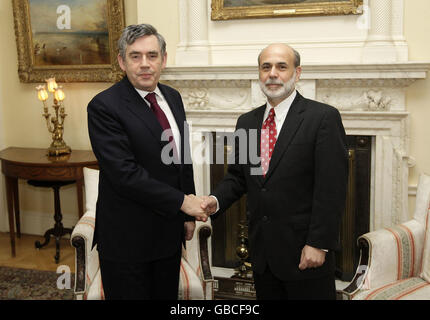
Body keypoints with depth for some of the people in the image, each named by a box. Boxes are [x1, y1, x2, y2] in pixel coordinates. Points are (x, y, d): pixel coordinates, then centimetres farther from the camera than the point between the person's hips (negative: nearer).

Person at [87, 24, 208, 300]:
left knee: (167, 296, 17)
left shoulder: (173, 98, 7)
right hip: (126, 236, -6)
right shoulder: (104, 106, -15)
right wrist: (181, 202, -18)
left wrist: (189, 214, 11)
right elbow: (124, 173, -23)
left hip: (169, 231, 6)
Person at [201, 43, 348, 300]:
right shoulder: (247, 122, 10)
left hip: (306, 253, -5)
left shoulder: (323, 117, -9)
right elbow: (237, 176, 14)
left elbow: (332, 188, -13)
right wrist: (216, 200, -6)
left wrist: (318, 244, -16)